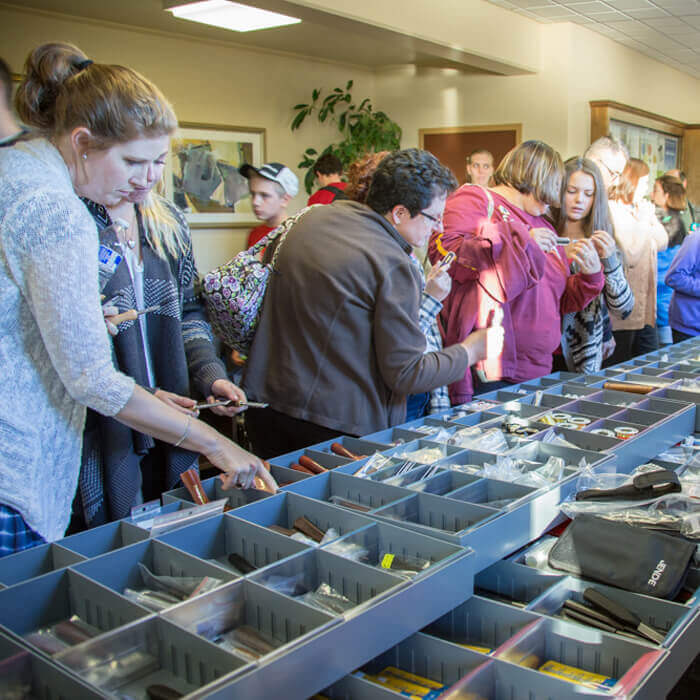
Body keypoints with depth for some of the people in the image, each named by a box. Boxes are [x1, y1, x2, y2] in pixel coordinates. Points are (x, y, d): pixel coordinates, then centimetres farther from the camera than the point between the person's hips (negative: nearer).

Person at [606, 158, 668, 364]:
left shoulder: (641, 209, 15)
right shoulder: (613, 211, -14)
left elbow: (662, 243, 15)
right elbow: (630, 256, -22)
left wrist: (651, 217, 3)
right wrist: (644, 222, -13)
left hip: (644, 305, 9)